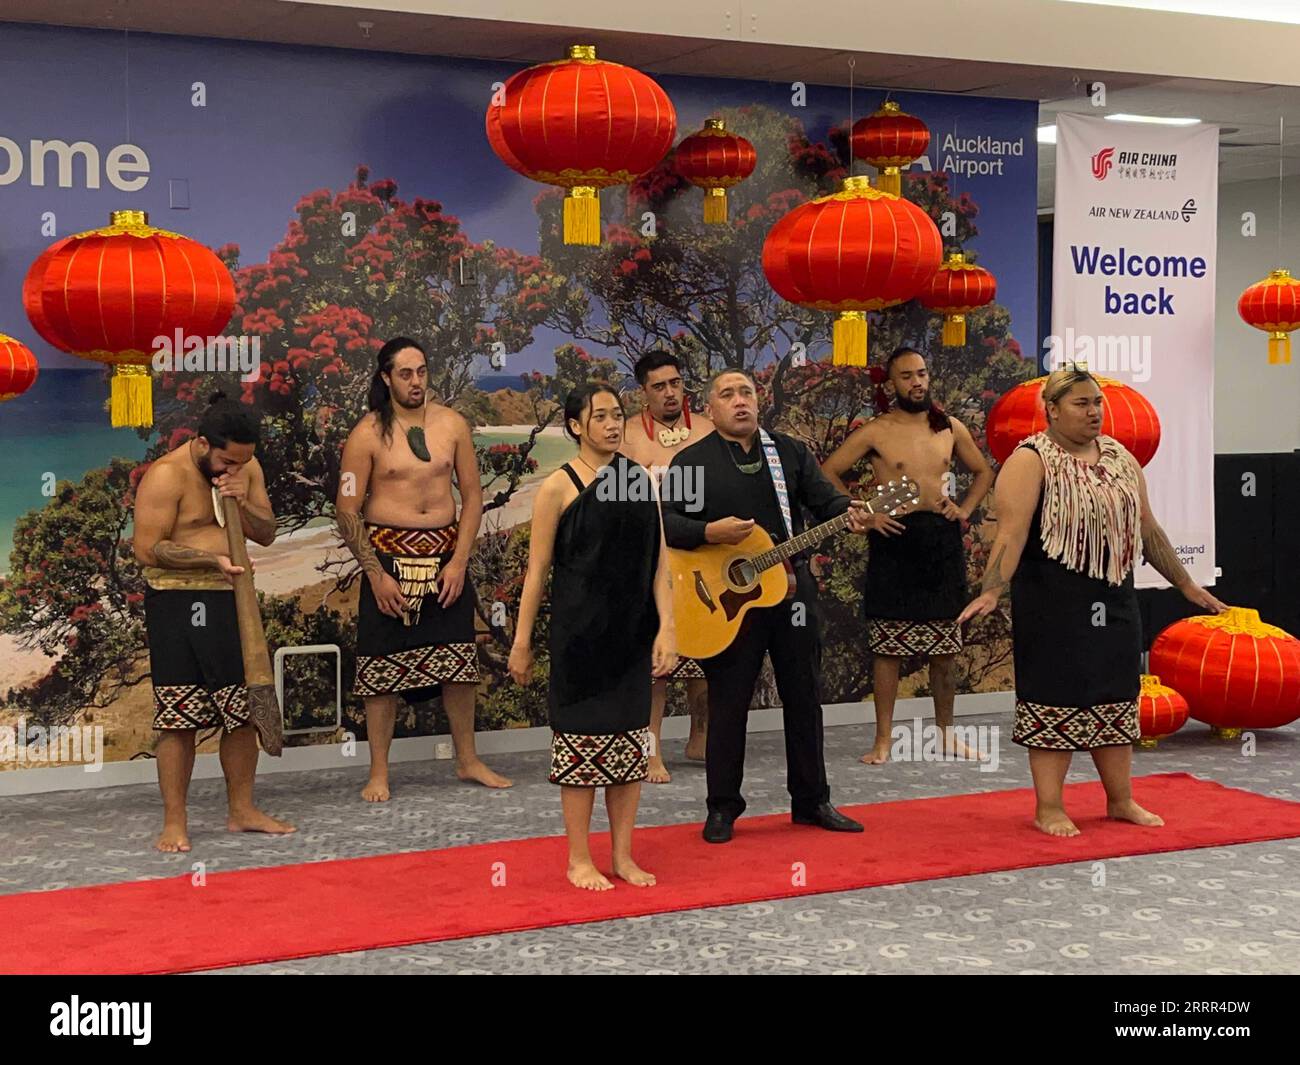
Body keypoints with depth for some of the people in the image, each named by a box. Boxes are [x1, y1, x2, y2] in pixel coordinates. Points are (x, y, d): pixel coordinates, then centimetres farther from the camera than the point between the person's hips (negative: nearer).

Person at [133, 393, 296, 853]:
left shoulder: (247, 468, 6)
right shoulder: (166, 475, -14)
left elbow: (267, 534, 9)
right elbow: (147, 549, -17)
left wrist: (242, 502, -10)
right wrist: (213, 559, -22)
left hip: (230, 599, 6)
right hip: (177, 605, -6)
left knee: (243, 711, 9)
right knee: (179, 718, -3)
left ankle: (242, 810, 21)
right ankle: (174, 822, 6)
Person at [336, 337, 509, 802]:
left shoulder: (452, 424, 3)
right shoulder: (368, 433, -6)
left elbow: (473, 495, 6)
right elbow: (347, 510, -6)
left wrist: (459, 561, -4)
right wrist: (376, 574, -12)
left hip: (446, 553, 3)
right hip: (389, 553, -3)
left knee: (459, 658, 9)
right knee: (383, 664, 1)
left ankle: (468, 760, 24)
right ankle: (378, 772, 12)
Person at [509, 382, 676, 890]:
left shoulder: (640, 479, 7)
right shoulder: (558, 487, -5)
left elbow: (658, 560, 7)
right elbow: (538, 569, -4)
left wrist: (666, 626, -2)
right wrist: (521, 642, -3)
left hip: (633, 632, 4)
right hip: (580, 633, -4)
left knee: (631, 742, 9)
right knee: (583, 739, 2)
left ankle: (623, 856, 21)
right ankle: (579, 861, 13)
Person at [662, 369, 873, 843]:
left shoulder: (790, 451, 9)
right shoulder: (692, 461, -1)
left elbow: (824, 498, 4)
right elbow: (664, 520, -7)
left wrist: (850, 515, -18)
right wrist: (709, 532, -23)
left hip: (791, 589, 4)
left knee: (804, 697, 10)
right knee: (728, 704, 3)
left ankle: (811, 800, 23)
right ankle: (722, 808, 15)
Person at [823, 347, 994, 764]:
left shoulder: (951, 429, 9)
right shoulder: (875, 432, -3)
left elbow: (983, 472, 23)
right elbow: (828, 472, -3)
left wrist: (965, 509, 8)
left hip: (942, 539, 3)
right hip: (895, 539, -3)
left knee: (945, 647, 9)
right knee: (888, 646, -1)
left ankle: (945, 732, 22)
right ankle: (884, 738, 7)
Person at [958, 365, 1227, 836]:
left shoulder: (1120, 458, 11)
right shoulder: (1031, 461, -10)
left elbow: (1148, 529, 16)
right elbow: (1011, 532, -19)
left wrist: (1187, 586, 18)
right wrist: (992, 590, -31)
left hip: (1113, 603, 7)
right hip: (1053, 604, -6)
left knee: (1115, 695, 12)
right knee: (1055, 694, -2)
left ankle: (1121, 799, 24)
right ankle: (1049, 808, 8)